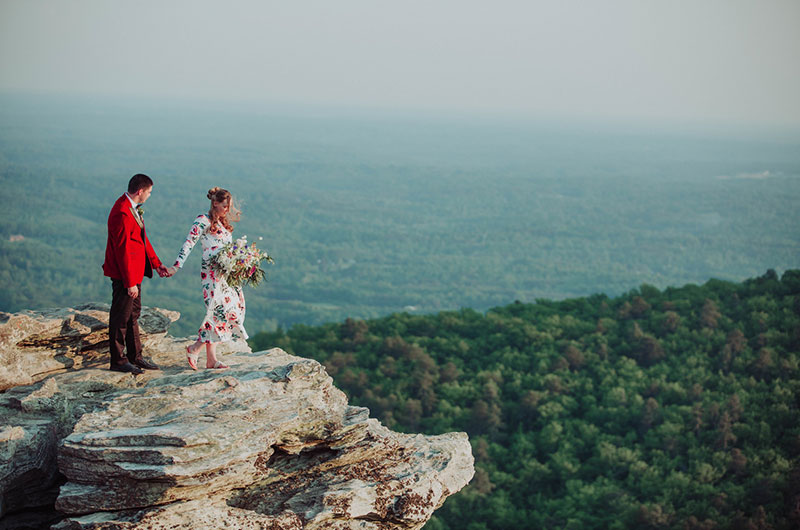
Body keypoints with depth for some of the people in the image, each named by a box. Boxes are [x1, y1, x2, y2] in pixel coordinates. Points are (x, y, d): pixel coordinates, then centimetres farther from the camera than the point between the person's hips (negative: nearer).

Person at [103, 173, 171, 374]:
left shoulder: (133, 208, 7)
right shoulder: (122, 213, -24)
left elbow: (142, 238, 18)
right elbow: (123, 250, -25)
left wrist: (156, 263, 15)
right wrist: (130, 283, -23)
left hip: (135, 271, 10)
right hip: (124, 274, -10)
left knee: (133, 314, 17)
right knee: (121, 317, 1)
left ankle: (135, 357, 27)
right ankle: (118, 361, 11)